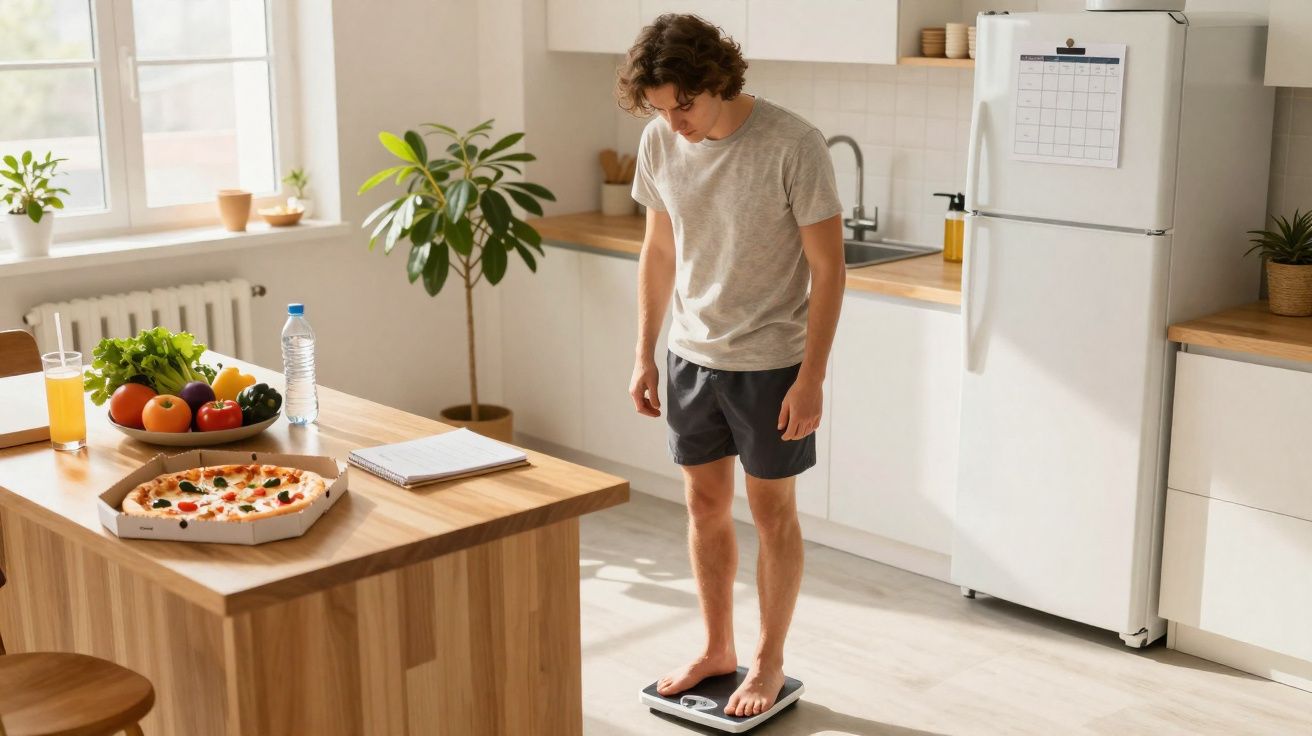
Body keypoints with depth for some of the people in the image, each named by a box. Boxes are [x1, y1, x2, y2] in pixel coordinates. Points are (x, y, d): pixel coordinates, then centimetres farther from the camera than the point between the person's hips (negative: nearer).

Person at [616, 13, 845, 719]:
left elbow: (827, 268, -15)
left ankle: (768, 661, 24)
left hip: (770, 363, -5)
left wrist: (810, 378, -17)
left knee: (772, 511, 8)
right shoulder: (660, 143, -3)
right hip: (691, 356, 5)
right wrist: (645, 354, 9)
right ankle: (717, 648, 32)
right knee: (704, 504, 14)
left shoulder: (793, 144, -19)